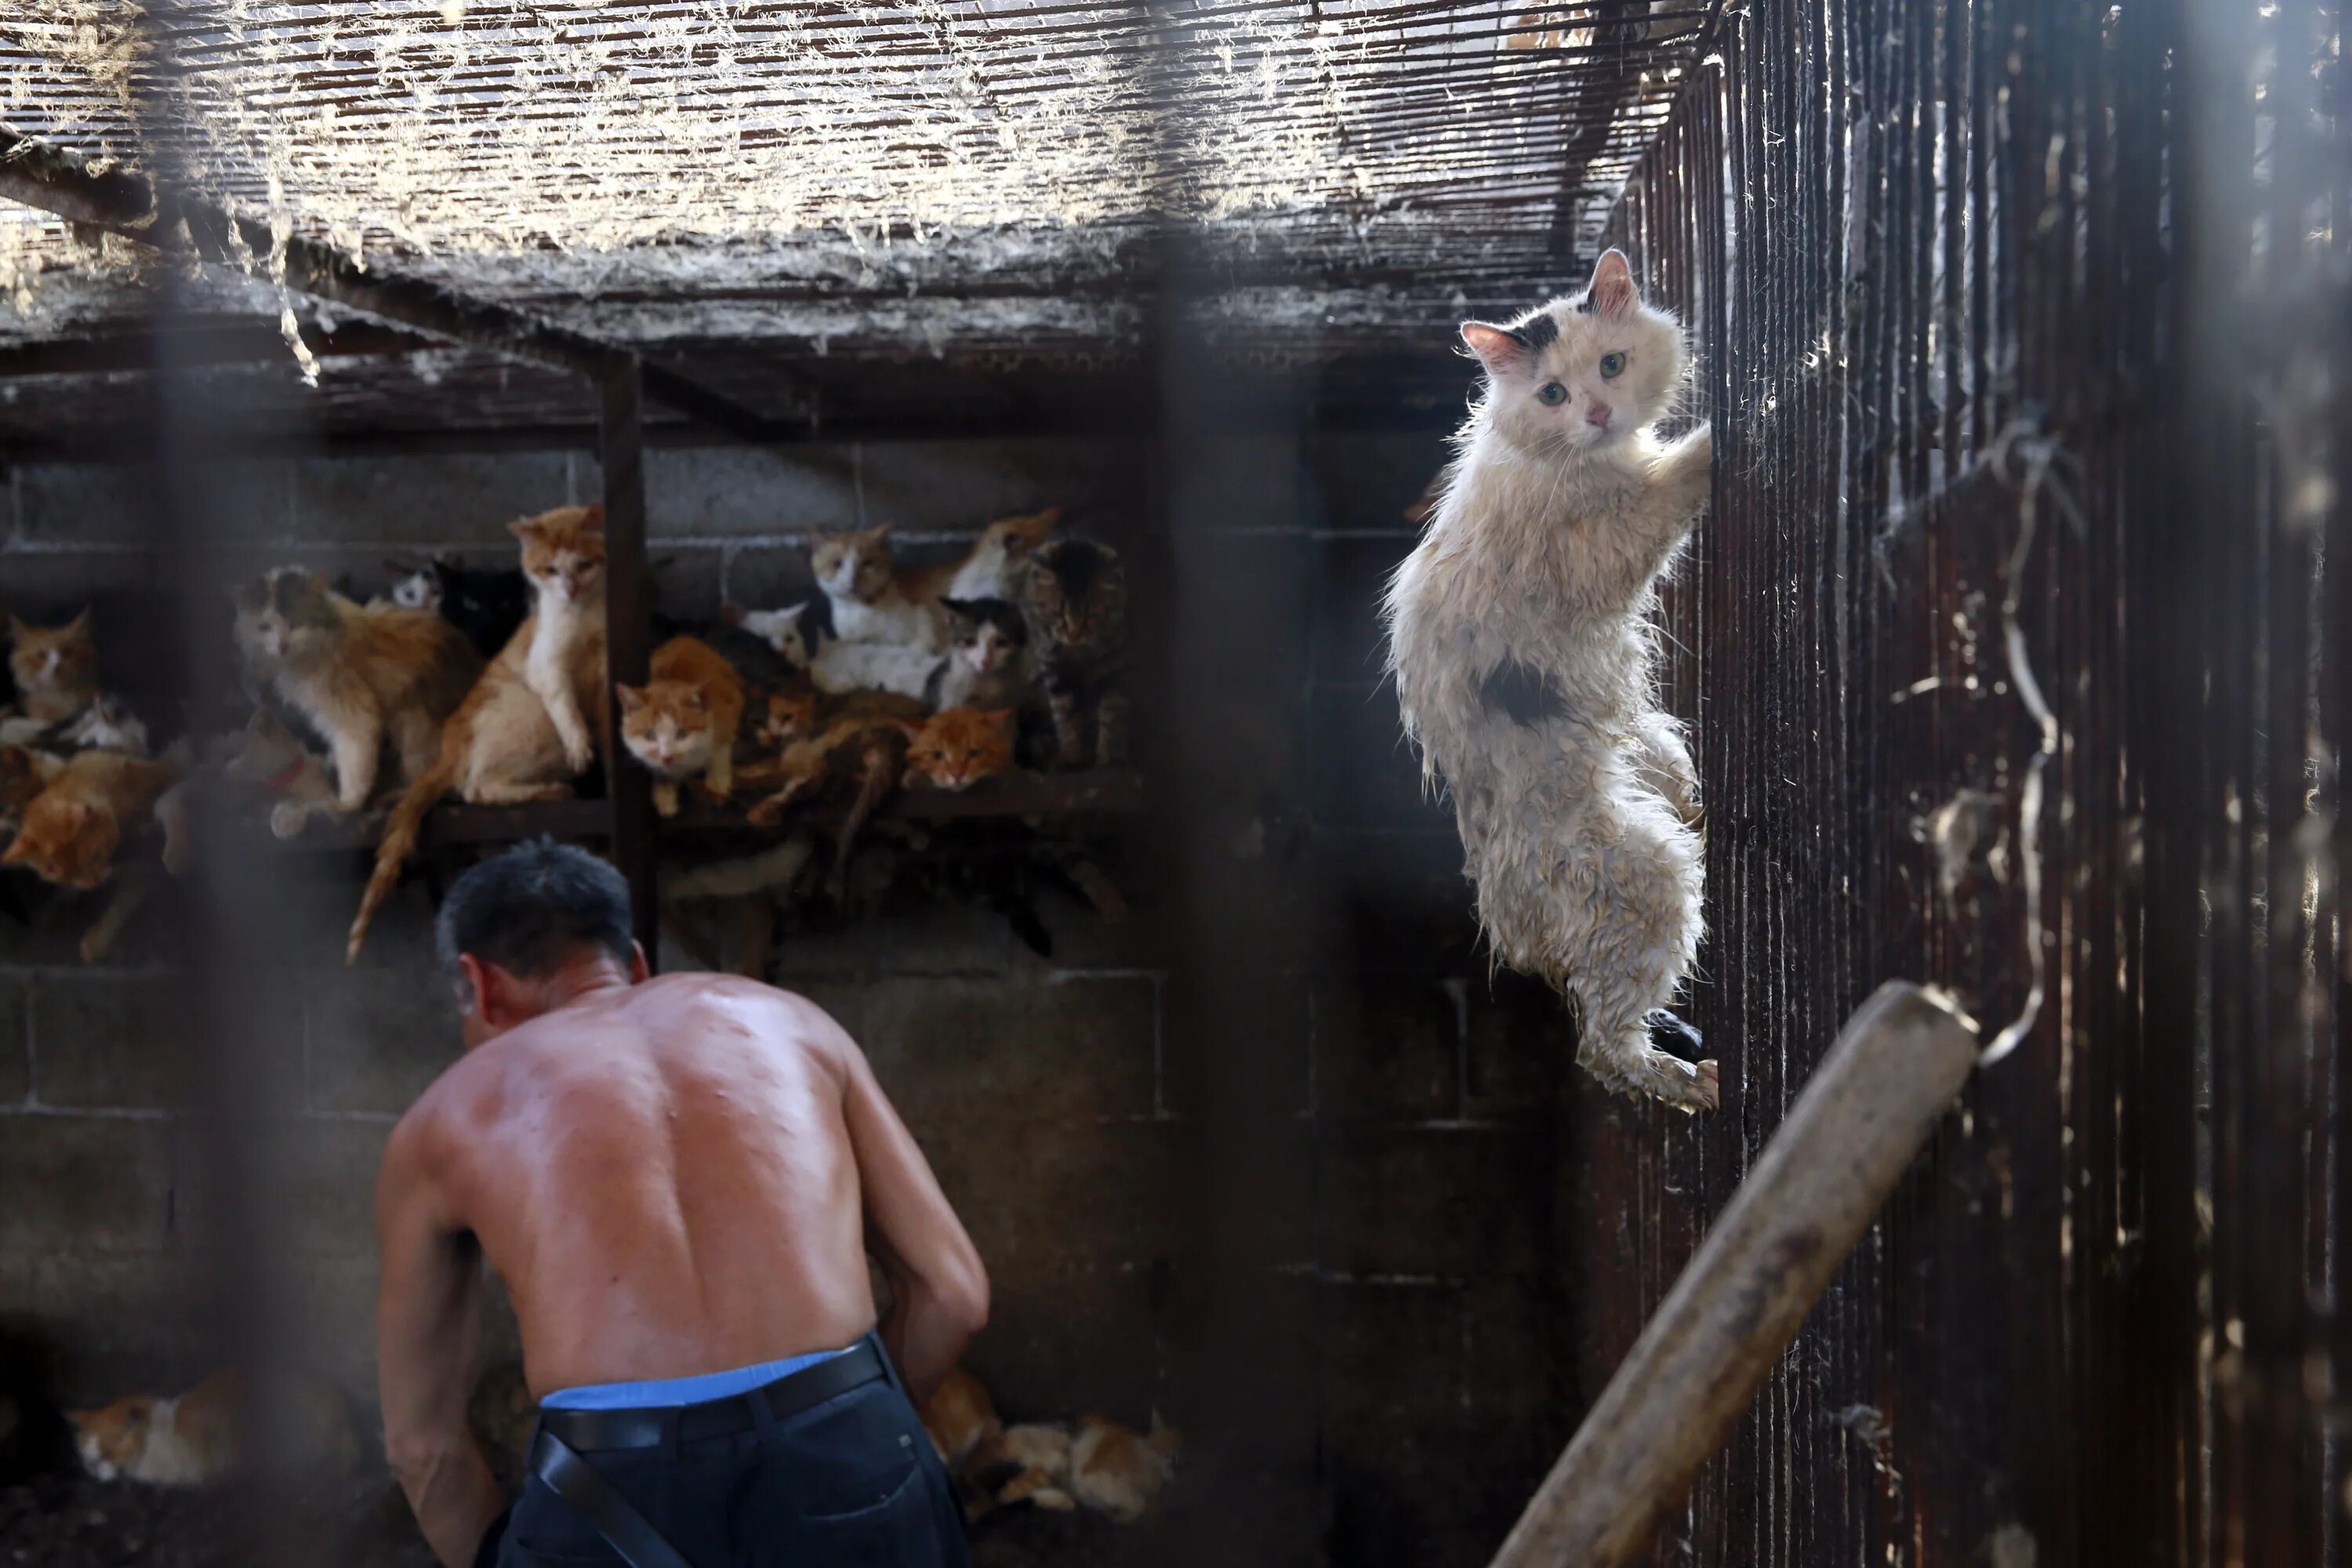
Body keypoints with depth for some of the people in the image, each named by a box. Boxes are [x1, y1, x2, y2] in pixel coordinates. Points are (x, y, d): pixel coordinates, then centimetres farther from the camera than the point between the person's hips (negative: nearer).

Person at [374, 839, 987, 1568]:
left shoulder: (443, 1116, 19)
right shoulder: (785, 1016, 20)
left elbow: (424, 1443, 23)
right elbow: (952, 1291, 15)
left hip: (616, 1507, -1)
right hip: (848, 1475, 1)